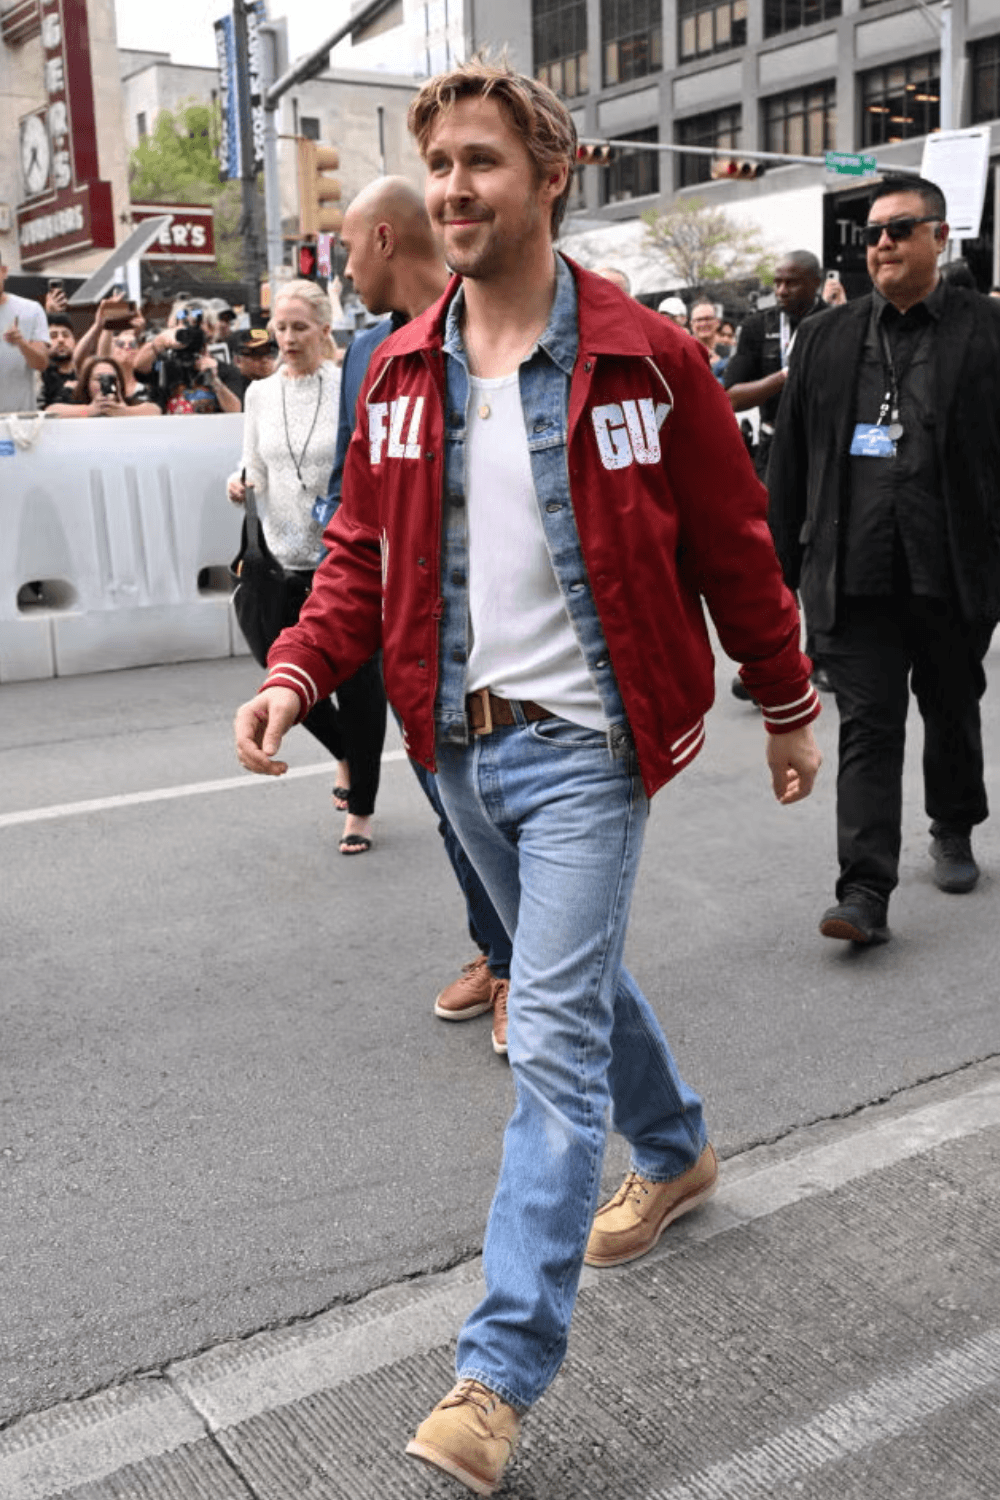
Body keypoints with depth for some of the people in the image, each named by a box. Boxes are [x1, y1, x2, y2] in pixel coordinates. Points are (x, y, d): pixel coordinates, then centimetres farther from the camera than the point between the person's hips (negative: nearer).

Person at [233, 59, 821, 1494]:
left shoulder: (645, 358, -9)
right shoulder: (400, 372, 5)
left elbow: (734, 549, -1)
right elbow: (363, 554, 9)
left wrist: (790, 709, 5)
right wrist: (295, 674, -8)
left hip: (583, 742, -6)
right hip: (462, 742, 6)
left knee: (553, 1038, -7)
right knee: (575, 974, 22)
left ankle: (502, 1370, 2)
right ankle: (677, 1150, 49)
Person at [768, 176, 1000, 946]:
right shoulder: (824, 339, 8)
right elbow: (789, 457, 9)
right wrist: (782, 562, 6)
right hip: (855, 573, 1)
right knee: (867, 725, -3)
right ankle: (866, 891, -3)